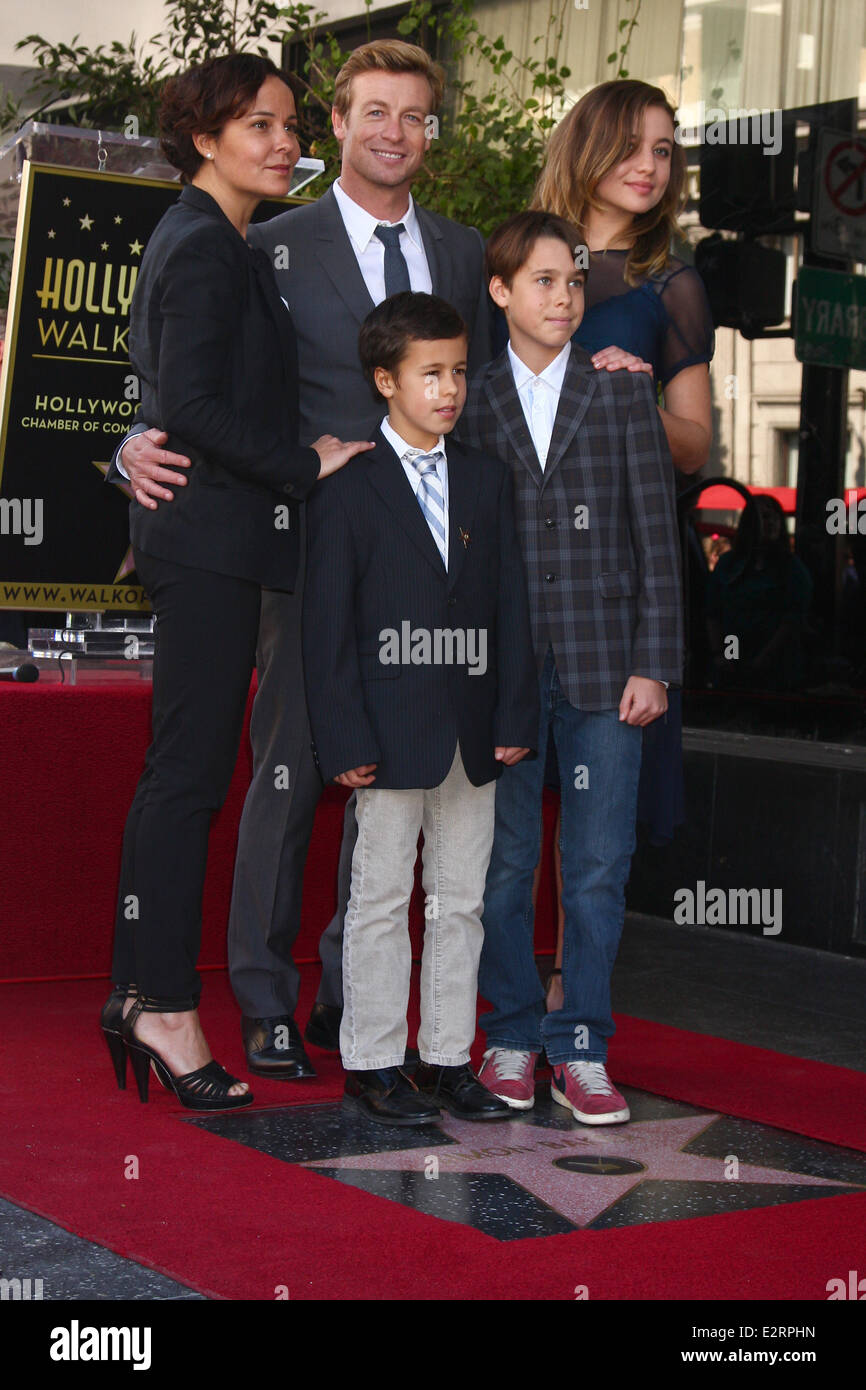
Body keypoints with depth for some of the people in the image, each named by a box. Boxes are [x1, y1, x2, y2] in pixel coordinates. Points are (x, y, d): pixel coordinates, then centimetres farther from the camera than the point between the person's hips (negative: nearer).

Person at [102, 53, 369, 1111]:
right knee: (190, 770, -8)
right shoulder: (208, 248, -12)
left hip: (193, 534, 10)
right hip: (210, 536, -10)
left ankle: (139, 992, 17)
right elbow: (194, 407, -20)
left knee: (178, 770, 11)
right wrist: (308, 463, -15)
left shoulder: (198, 240, 19)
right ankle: (167, 1007, -4)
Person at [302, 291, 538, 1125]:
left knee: (462, 899, 10)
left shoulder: (488, 481, 9)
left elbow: (510, 606, 8)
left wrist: (515, 717, 1)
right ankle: (372, 1063, 14)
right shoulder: (347, 491, -5)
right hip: (392, 732, -4)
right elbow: (327, 624, -7)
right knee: (382, 899, 4)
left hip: (473, 733, 5)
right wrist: (345, 739, -14)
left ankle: (449, 1057, 20)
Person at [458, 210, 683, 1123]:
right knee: (504, 864, 6)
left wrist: (653, 664, -4)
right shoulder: (472, 406, 6)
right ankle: (511, 1038, 20)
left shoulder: (623, 395, 5)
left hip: (602, 667, 0)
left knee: (598, 868, 2)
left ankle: (579, 1052, 12)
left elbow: (656, 538, 3)